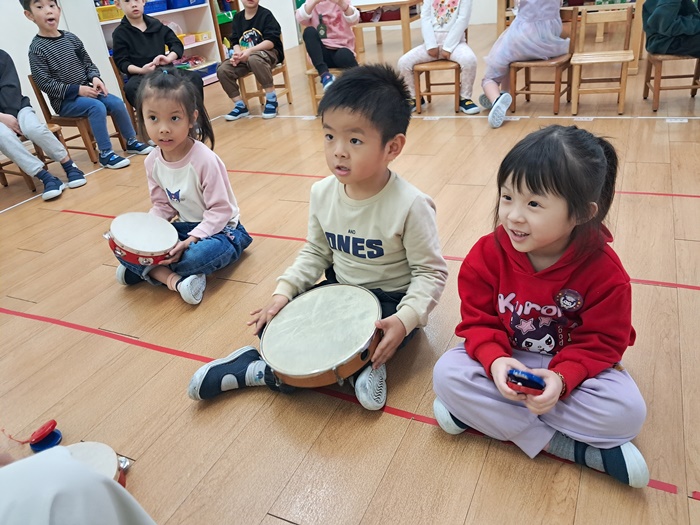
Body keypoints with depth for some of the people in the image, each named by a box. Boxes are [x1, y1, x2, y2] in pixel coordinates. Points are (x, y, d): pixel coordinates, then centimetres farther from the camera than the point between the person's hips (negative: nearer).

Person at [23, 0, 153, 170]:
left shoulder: (71, 38, 6)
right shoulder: (36, 48, -10)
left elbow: (88, 63, 15)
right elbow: (44, 83, -15)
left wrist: (95, 78, -7)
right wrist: (77, 89, -20)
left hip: (86, 90, 6)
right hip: (64, 100, -6)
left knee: (117, 103, -13)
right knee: (97, 107, -29)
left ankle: (131, 141, 4)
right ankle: (105, 154, -23)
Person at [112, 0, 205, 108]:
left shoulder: (156, 24, 14)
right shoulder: (120, 33, 4)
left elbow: (177, 44, 11)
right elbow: (122, 63, -1)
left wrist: (168, 58, -11)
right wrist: (141, 70, -21)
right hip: (140, 75, -3)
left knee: (195, 77, -21)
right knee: (131, 88, -38)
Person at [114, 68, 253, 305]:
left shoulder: (204, 159, -24)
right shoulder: (152, 161, -5)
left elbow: (220, 210, -21)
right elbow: (162, 206, 6)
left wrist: (192, 240, -28)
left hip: (220, 229, -6)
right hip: (185, 227, 6)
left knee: (200, 254, -38)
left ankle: (144, 269, -11)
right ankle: (173, 279, -21)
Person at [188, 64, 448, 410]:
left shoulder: (410, 206, -24)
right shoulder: (323, 193, -8)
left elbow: (431, 272, -15)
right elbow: (316, 252, 6)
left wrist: (405, 319, -29)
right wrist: (284, 290, -7)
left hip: (389, 301, -5)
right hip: (339, 291, 6)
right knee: (272, 325, -7)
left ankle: (257, 371, -1)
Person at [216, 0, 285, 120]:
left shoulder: (266, 14, -6)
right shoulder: (237, 18, 10)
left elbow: (271, 41, -16)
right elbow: (235, 42, 7)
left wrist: (250, 50, -27)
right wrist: (237, 53, -17)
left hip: (269, 52, -5)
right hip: (244, 56, 5)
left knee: (254, 59, -40)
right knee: (222, 70, -17)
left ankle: (271, 99, -26)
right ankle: (240, 105, -6)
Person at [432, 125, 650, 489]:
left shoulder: (603, 269, -20)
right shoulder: (488, 254, -16)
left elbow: (602, 341, -14)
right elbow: (478, 320, -11)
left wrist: (562, 378, -33)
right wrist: (495, 360, -32)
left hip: (573, 365, -1)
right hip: (503, 360, 2)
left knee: (627, 412, -27)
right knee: (447, 374, -25)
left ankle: (483, 412, -22)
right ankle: (562, 444, -22)